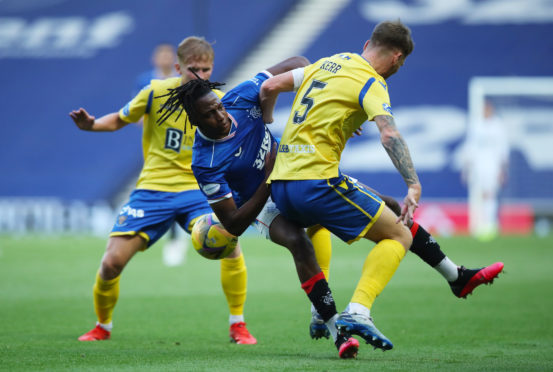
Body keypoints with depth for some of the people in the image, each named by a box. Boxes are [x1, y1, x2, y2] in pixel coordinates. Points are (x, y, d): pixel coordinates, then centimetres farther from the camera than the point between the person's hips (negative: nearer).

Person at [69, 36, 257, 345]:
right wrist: (91, 125, -12)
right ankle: (103, 326, 23)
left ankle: (238, 325, -8)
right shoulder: (157, 93, -6)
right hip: (153, 189, 0)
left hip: (196, 190, 0)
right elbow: (118, 120, 7)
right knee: (113, 262, -8)